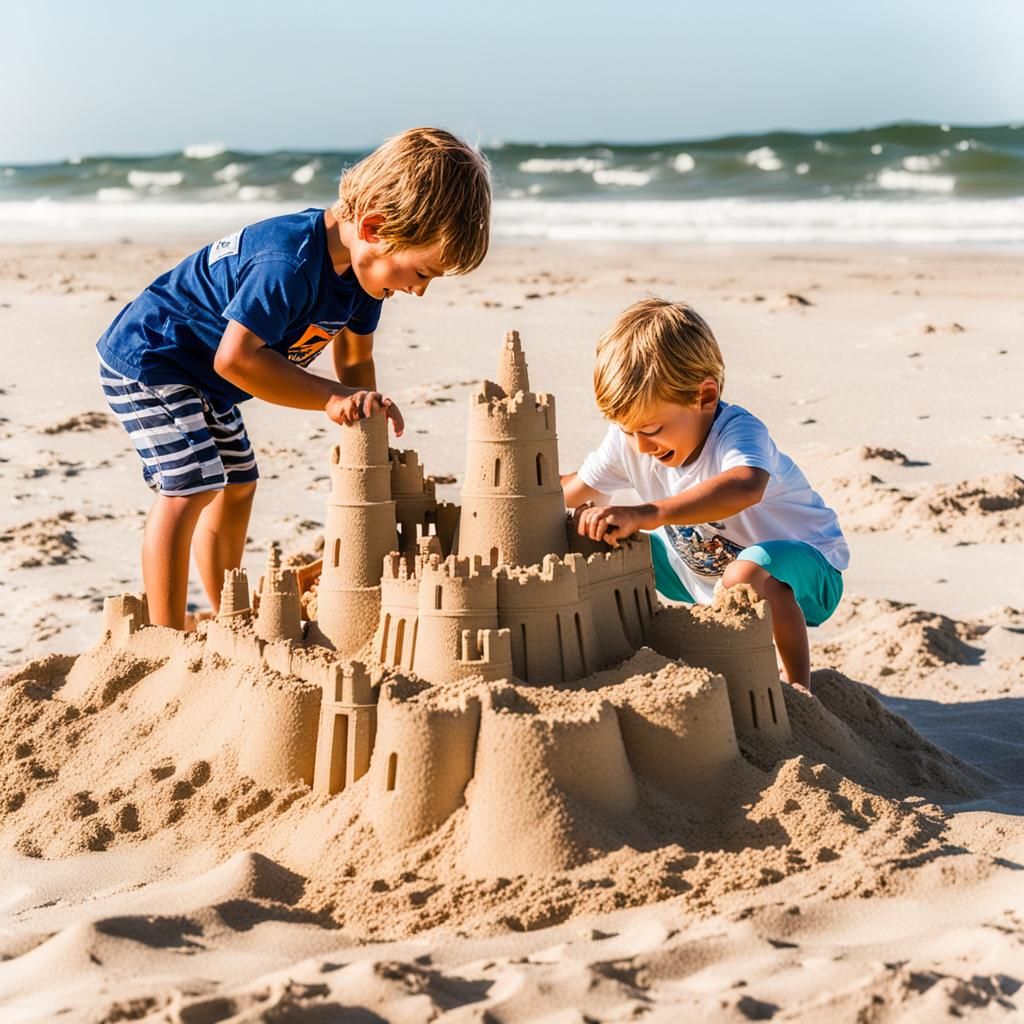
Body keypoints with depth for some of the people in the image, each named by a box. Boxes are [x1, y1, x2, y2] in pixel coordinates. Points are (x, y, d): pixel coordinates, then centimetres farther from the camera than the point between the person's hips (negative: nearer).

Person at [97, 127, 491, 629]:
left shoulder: (361, 267, -7)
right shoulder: (289, 263, -37)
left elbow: (354, 359, 4)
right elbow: (236, 358, -38)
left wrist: (364, 403, -15)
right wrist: (333, 397, -36)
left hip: (202, 377, 10)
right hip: (144, 360, -10)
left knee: (237, 484, 15)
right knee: (190, 486, -18)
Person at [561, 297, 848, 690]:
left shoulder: (738, 432, -35)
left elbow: (745, 487, -59)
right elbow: (579, 487, 2)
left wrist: (645, 514, -72)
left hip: (802, 560, -7)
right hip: (700, 569, 7)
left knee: (745, 574, -41)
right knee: (606, 544, -2)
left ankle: (797, 683, -19)